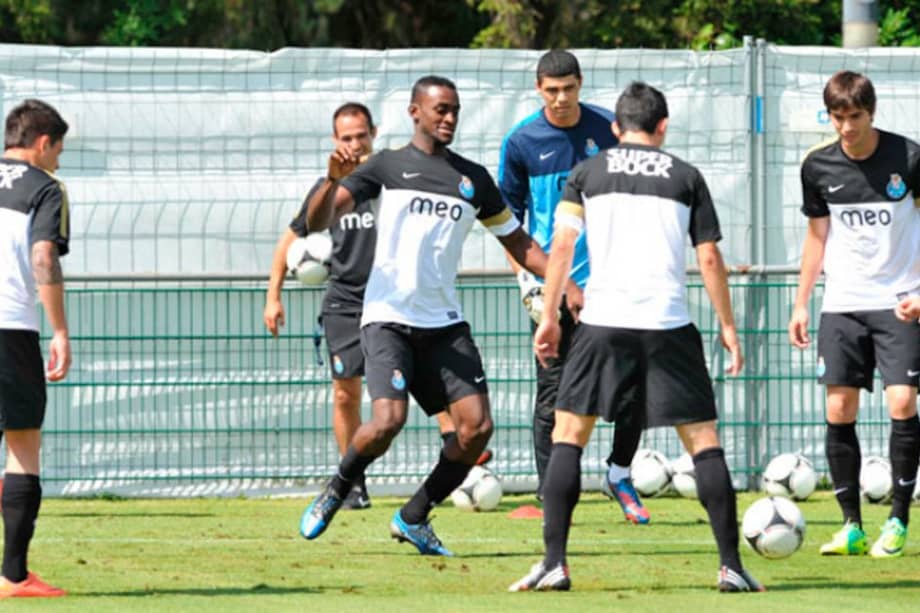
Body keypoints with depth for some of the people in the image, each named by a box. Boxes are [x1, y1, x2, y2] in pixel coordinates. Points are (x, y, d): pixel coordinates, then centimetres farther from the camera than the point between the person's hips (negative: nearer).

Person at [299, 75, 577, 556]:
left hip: (444, 322, 4)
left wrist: (566, 286, 8)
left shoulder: (473, 178, 13)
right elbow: (318, 220, -5)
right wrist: (334, 181, -25)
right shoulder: (387, 166, 3)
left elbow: (517, 242, 20)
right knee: (389, 420, -22)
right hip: (388, 318, -4)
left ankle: (413, 518, 9)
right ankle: (335, 494, 7)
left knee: (477, 427, -10)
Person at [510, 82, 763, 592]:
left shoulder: (587, 173, 11)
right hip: (669, 324, 0)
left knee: (568, 435, 7)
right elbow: (709, 258, 8)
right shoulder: (685, 177, 11)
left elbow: (562, 244, 1)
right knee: (703, 439, 6)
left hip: (603, 321, 0)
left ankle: (554, 563, -3)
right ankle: (731, 566, 0)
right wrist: (727, 327, 14)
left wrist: (549, 315, 4)